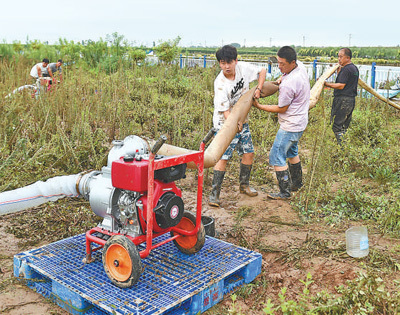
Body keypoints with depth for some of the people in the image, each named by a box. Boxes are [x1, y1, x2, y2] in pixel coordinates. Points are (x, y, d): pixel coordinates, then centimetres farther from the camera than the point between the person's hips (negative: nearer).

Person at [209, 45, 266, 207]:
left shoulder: (243, 68, -9)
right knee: (223, 157, -13)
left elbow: (262, 71, 8)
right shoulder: (220, 83, -23)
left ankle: (243, 185, 29)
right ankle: (214, 194, -6)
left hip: (242, 120, 6)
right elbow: (225, 110, -24)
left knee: (249, 153, 10)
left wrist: (258, 89, -7)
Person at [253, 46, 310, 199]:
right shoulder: (300, 65, -2)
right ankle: (297, 183, 41)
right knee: (292, 152, 26)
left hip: (290, 126, -10)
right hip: (300, 122, 10)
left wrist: (259, 106, -9)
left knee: (277, 156, -2)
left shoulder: (288, 84, -30)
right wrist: (281, 78, 7)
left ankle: (285, 192, 6)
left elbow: (281, 109, -17)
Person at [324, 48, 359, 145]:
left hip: (343, 100, -10)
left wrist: (326, 84, -18)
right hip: (351, 100, 10)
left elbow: (341, 85, -19)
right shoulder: (354, 68, 16)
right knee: (345, 126, 15)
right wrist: (339, 71, 18)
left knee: (337, 125, -6)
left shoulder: (346, 69, -14)